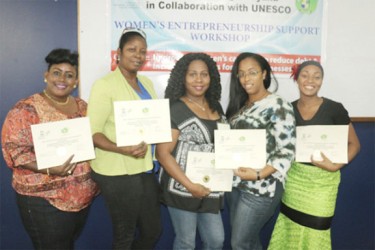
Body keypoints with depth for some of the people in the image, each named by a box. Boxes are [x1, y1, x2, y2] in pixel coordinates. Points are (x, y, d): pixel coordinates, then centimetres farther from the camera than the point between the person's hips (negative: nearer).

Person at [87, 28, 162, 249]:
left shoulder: (146, 83, 11)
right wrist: (122, 149, -28)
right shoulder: (104, 85, -11)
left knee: (154, 230, 18)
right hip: (119, 173, -7)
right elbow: (93, 132, -14)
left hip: (146, 169, 7)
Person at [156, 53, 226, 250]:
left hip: (209, 188, 6)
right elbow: (163, 153, -18)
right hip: (183, 188, -6)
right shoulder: (175, 109, -13)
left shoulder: (215, 106, 7)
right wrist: (190, 186, -21)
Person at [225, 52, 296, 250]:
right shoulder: (239, 105, 11)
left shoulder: (279, 107, -10)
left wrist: (259, 175, -24)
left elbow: (287, 152, -15)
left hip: (262, 187, -6)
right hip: (235, 183, 6)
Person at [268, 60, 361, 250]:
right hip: (294, 177, 3)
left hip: (322, 180, -2)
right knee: (290, 228, 11)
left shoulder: (334, 109, -10)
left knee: (315, 230, 8)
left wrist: (335, 166, -17)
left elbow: (353, 144, -3)